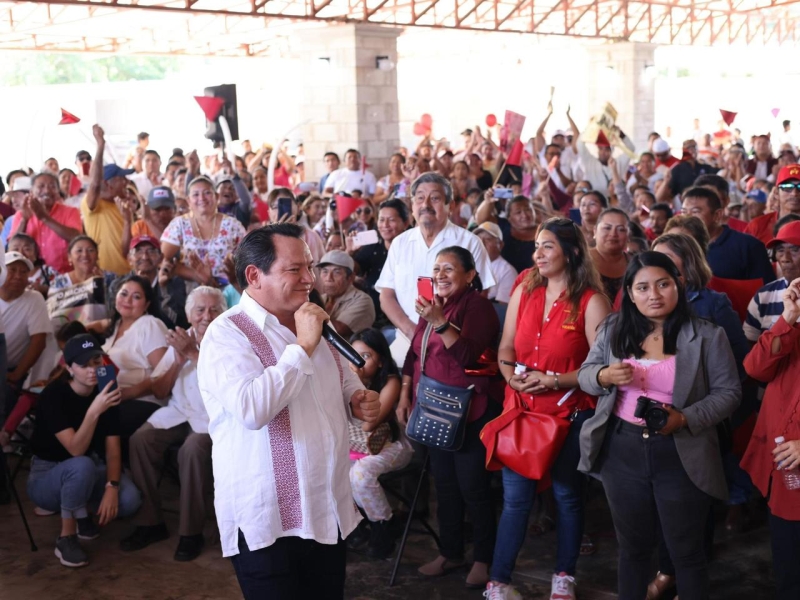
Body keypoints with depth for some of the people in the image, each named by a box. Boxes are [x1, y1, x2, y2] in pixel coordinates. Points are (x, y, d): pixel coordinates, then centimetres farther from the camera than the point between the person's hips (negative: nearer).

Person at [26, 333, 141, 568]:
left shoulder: (106, 393, -7)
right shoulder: (53, 395, -22)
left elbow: (112, 448, -8)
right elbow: (76, 450, -31)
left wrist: (112, 486, -24)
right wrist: (94, 411, -44)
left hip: (90, 472, 5)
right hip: (46, 477, -5)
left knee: (130, 500, -24)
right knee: (82, 466, -39)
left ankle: (80, 509, 8)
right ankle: (66, 538, -19)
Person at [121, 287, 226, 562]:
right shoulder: (180, 341, 11)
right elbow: (158, 391, 9)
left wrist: (194, 354, -23)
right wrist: (178, 360, -7)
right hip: (178, 413, 5)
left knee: (193, 449, -33)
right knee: (140, 439, -20)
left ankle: (191, 532, -18)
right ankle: (150, 522, -7)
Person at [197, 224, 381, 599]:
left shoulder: (311, 322, 12)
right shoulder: (227, 333, -14)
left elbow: (343, 380, 26)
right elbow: (251, 409, -31)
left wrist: (358, 400, 3)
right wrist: (302, 347, -24)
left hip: (328, 511, 8)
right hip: (268, 521, -7)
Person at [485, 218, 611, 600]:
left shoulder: (591, 301, -10)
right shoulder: (524, 291, 4)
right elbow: (505, 349, 9)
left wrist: (554, 381, -21)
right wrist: (511, 377, -10)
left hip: (571, 413, -3)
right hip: (522, 408, 3)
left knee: (567, 494, 13)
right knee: (515, 498, 6)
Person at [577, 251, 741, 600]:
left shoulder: (707, 336, -7)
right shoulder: (613, 330, 2)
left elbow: (728, 392, -6)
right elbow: (584, 375, 6)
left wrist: (685, 419, -22)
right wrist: (605, 376, -17)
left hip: (681, 456, -3)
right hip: (622, 451, 3)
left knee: (686, 551, 12)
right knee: (632, 545, 19)